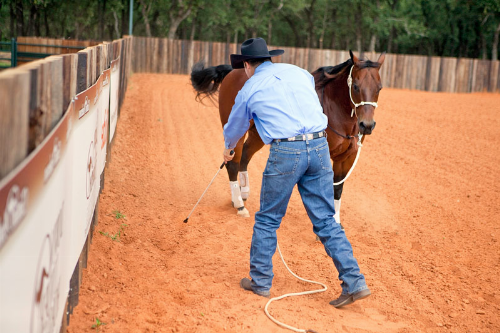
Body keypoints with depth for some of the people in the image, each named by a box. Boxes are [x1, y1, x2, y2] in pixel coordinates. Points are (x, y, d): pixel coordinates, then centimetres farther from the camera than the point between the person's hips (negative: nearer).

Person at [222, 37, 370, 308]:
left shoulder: (250, 89, 9)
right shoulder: (299, 72, 18)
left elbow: (235, 126, 26)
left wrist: (228, 148, 48)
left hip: (286, 152, -4)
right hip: (320, 146, 4)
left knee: (267, 219, 13)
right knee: (326, 221, 9)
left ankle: (260, 282, 21)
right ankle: (354, 283, 4)